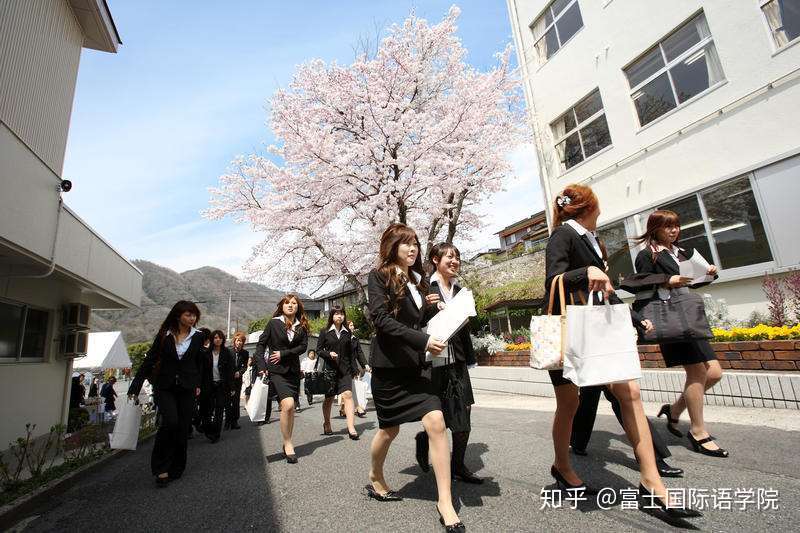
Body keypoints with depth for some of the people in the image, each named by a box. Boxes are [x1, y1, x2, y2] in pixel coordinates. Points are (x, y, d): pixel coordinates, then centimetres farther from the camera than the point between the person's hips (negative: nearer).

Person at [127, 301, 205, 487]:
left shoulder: (197, 337, 1)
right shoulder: (164, 335, -2)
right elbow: (149, 360, -1)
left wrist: (198, 384, 6)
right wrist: (135, 386, -4)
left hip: (187, 388, 1)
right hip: (166, 387, -1)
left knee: (183, 428, 3)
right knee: (170, 421, -19)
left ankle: (176, 470, 19)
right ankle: (161, 467, -1)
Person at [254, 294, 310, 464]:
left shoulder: (302, 326, 6)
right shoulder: (273, 323, -1)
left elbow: (303, 346, -2)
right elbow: (261, 344, 1)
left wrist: (283, 353, -12)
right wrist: (262, 366, -8)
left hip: (294, 370, 4)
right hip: (276, 370, -4)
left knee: (290, 408, 8)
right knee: (288, 405, -17)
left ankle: (287, 443, 24)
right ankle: (288, 444, -2)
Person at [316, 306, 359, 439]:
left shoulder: (347, 332, 9)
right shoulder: (325, 332, 2)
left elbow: (351, 353, 12)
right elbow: (318, 350, 2)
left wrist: (354, 369, 8)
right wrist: (329, 354, -16)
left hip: (344, 369, 1)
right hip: (329, 368, -1)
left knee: (347, 395, -13)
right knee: (329, 398, 10)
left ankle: (351, 428, -15)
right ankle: (326, 424, 32)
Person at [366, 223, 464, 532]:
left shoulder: (417, 280, 13)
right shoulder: (379, 277, -7)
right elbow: (381, 319, -20)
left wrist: (430, 307, 0)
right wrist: (423, 340, -27)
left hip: (415, 365, 5)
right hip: (388, 365, -5)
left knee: (436, 422, -8)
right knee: (389, 429, 11)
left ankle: (445, 501, 3)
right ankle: (375, 478, 40)